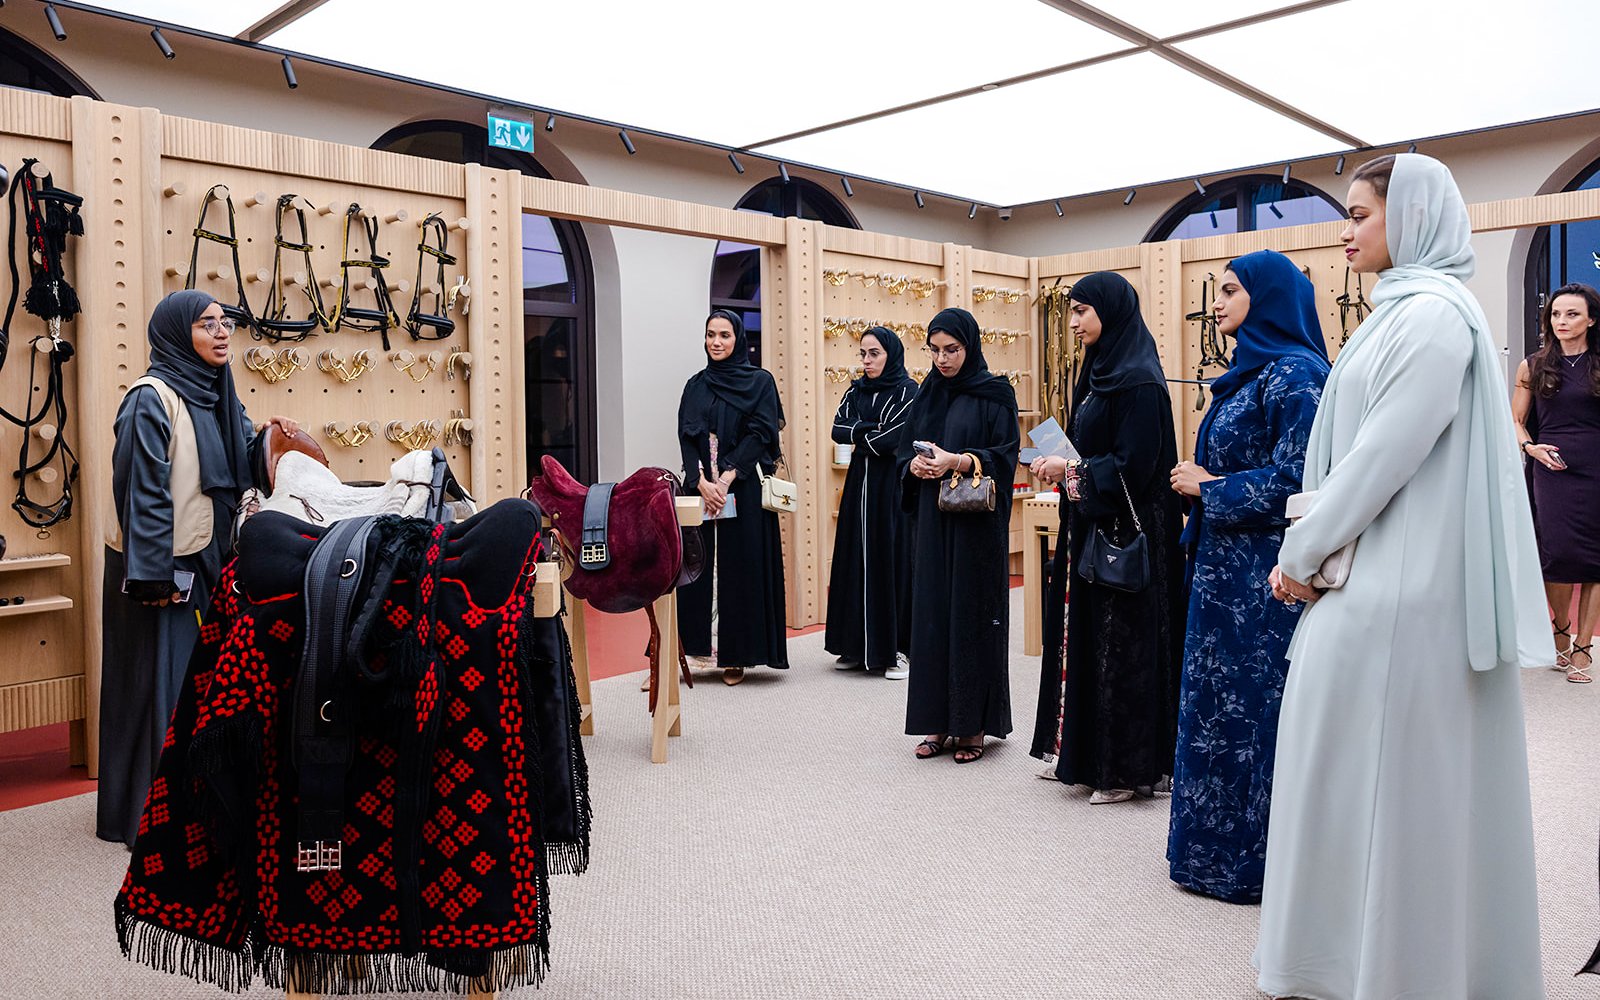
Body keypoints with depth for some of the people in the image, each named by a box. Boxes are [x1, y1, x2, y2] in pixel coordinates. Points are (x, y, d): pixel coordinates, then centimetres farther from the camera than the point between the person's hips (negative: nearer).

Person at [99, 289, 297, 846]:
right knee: (159, 684, -2)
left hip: (203, 564, 8)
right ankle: (144, 815, 10)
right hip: (159, 569, -8)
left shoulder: (212, 396, 11)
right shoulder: (152, 399, -13)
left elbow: (234, 472, 19)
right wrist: (154, 575, -20)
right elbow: (144, 491, -18)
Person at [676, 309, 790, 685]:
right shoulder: (695, 385, 13)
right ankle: (699, 645, 3)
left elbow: (761, 433, -7)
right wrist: (702, 482, -12)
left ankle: (736, 654, 4)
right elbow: (686, 437, 4)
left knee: (741, 567, -3)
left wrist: (727, 477, -17)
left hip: (743, 489, -3)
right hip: (701, 488, 3)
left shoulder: (759, 381, 3)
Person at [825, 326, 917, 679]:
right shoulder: (855, 391, 12)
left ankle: (896, 648, 1)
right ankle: (858, 645, 14)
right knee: (856, 560, 6)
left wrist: (861, 437, -3)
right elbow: (838, 429, 0)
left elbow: (895, 438, -16)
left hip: (893, 487, -6)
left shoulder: (907, 391, -6)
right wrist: (871, 430, -13)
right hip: (860, 485, 6)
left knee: (892, 560, -4)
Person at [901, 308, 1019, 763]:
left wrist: (961, 461, -23)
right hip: (931, 523, 5)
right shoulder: (927, 394, 12)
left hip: (975, 525, -5)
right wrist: (915, 465, -8)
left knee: (972, 614, -2)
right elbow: (906, 451, 14)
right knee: (932, 614, 4)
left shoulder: (994, 394, -2)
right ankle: (939, 722, 12)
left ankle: (974, 725, 8)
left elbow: (1005, 454, -8)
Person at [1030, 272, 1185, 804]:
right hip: (1092, 528, 10)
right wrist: (1061, 467, 6)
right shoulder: (1099, 372, 14)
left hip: (1127, 533, -10)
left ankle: (1130, 769, 9)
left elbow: (1135, 465, -21)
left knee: (1124, 642, -2)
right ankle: (1087, 755, 22)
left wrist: (1072, 471, -16)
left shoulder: (1138, 380, -16)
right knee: (1089, 637, 12)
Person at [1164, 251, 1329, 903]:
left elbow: (1295, 476, -22)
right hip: (1225, 566, 10)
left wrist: (1209, 488, -12)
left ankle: (1252, 860, 14)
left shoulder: (1295, 373, -14)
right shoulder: (1248, 372, 15)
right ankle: (1217, 847, 27)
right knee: (1218, 702, 15)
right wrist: (1200, 484, 3)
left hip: (1264, 575, -10)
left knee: (1252, 706, 0)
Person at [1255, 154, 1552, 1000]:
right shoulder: (1401, 311, 17)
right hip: (1373, 575, 9)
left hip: (1404, 589, -9)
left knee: (1385, 771, 0)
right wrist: (1310, 551, 9)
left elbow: (1385, 455, -19)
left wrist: (1301, 553, -9)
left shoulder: (1433, 314, -14)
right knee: (1349, 765, 14)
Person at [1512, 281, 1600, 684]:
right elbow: (1515, 419, 13)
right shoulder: (1533, 366, 8)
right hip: (1552, 468, 0)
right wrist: (1531, 447, -4)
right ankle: (1560, 627, 17)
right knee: (1560, 552, -11)